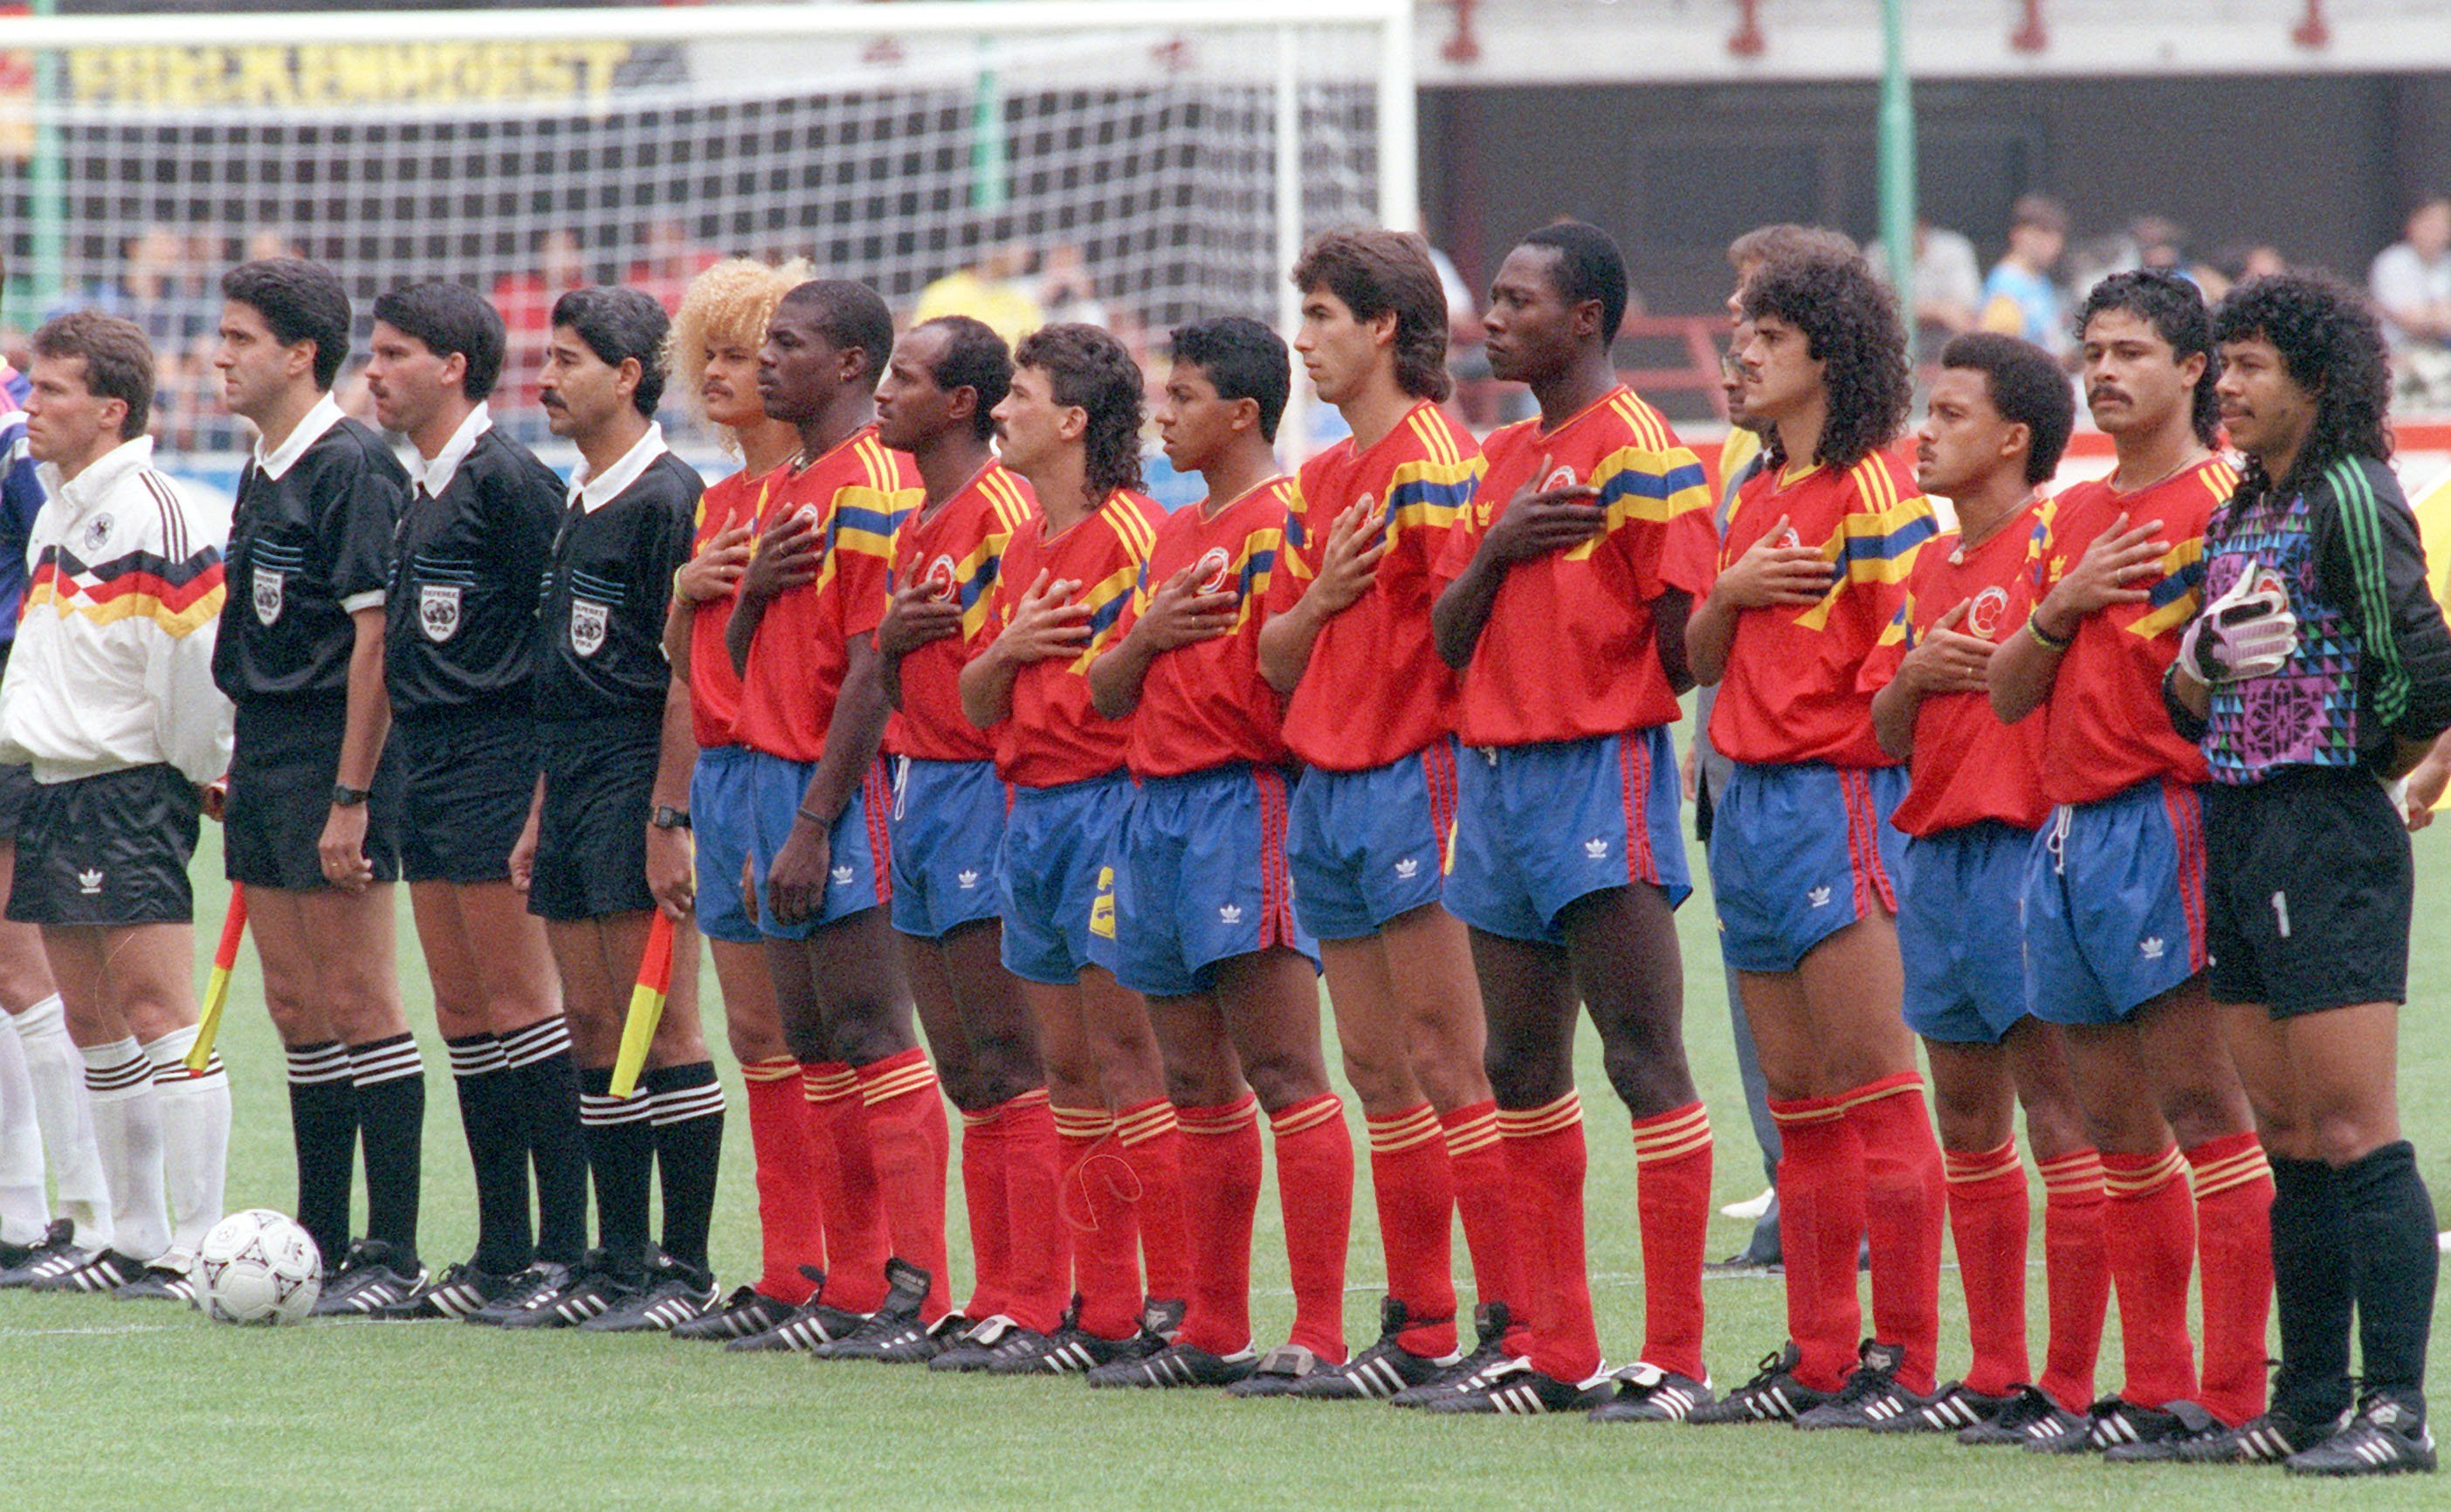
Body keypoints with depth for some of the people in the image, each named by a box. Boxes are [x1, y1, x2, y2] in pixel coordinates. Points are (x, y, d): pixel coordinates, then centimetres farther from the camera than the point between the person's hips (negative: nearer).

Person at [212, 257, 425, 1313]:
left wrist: (350, 797, -20)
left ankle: (392, 1254, -4)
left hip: (331, 758, -9)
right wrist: (245, 762, 16)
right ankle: (320, 1242, 18)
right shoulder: (265, 473, 14)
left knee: (355, 1004, -7)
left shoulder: (352, 467, -14)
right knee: (295, 1006, 12)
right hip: (264, 756, 9)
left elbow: (374, 635, -17)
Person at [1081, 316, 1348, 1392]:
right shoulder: (1173, 536, 20)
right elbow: (1105, 693, 19)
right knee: (1197, 1086, 11)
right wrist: (1148, 632, 2)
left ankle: (1318, 1333, -13)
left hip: (1245, 804, -9)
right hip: (1158, 807, 9)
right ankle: (1214, 1331, 16)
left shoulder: (1283, 524, -7)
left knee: (1281, 1071, -11)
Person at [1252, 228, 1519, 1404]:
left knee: (1447, 1065, -10)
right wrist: (1320, 598, -2)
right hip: (1328, 787, 9)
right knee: (1378, 1072, 10)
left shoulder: (1434, 458, -10)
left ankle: (1513, 1329, -9)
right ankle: (1418, 1332, 15)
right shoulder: (1319, 482, 18)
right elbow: (1274, 659, 17)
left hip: (1416, 776, -9)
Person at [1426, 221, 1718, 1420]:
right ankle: (1556, 1354, 17)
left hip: (1602, 770, -9)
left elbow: (1685, 636, -13)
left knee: (1644, 1060, -9)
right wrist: (1495, 550, -3)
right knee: (1522, 1070, 10)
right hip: (1493, 770, 9)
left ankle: (1673, 1358, -10)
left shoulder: (1637, 449, -9)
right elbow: (1447, 639, 12)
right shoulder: (1502, 459, 16)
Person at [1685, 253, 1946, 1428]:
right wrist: (1731, 592, -2)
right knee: (1799, 1103, 10)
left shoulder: (1871, 490, -8)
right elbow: (1695, 661, 17)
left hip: (1837, 792, -9)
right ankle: (1818, 1361, 13)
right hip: (1748, 797, 9)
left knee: (1869, 1086, -9)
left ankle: (1905, 1361, -8)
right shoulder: (1757, 498, 17)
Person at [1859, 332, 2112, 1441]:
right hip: (1938, 850, 9)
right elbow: (1888, 733, 17)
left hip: (2030, 844, -9)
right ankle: (1993, 1373, 18)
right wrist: (1914, 674, 0)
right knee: (1967, 1125, 12)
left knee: (2056, 1119, -7)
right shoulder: (1932, 568, 18)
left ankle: (2068, 1382, -6)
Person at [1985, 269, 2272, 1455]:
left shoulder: (2223, 500, -4)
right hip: (2068, 827, 8)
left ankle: (2234, 1392, -9)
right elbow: (2007, 694, 15)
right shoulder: (2070, 520, 18)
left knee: (2199, 1110, -9)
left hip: (2169, 819, -8)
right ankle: (2154, 1384, 14)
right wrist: (2061, 608, 0)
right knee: (2114, 1126, 9)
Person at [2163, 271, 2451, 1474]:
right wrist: (2205, 658, -4)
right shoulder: (2236, 515, 17)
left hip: (2327, 832, -9)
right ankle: (2309, 1401, 13)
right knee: (2284, 1137, 10)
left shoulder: (2351, 497, -9)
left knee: (2354, 1131, -9)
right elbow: (2193, 701, 17)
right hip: (2239, 831, 9)